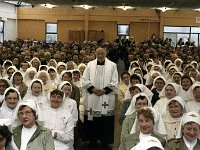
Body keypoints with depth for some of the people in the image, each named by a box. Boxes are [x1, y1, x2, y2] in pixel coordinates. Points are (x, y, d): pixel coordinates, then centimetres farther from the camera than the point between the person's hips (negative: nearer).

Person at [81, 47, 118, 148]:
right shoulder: (90, 65, 9)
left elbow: (114, 82, -1)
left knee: (106, 120, 0)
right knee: (92, 121, 4)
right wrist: (93, 89, -9)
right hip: (92, 97, 1)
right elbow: (84, 80, 4)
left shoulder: (112, 65, 4)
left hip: (106, 97, -1)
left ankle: (105, 141, 10)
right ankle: (92, 140, 16)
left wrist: (104, 90, -11)